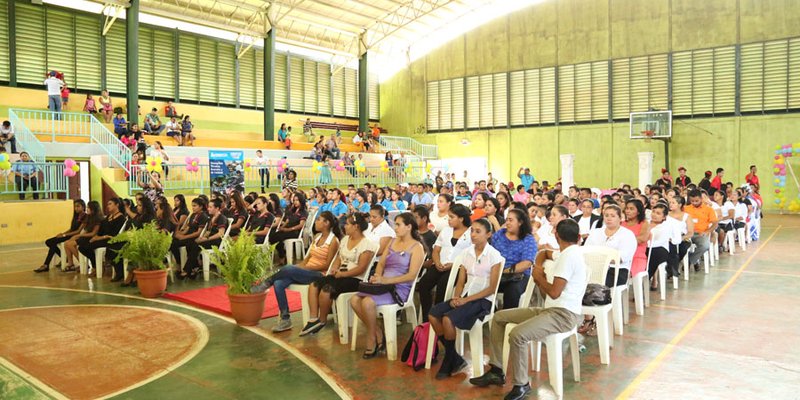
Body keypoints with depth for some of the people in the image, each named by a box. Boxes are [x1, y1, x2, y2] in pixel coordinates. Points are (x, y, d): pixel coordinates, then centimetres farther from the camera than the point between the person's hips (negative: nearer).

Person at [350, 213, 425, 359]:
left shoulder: (417, 247, -4)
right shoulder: (393, 242, 17)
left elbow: (412, 275, -13)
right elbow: (381, 263, 17)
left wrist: (385, 280, -20)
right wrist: (377, 277, -6)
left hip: (400, 288, -7)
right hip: (384, 284, 7)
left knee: (367, 302, -28)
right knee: (354, 300, -15)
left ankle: (372, 339, -5)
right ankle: (378, 334, -2)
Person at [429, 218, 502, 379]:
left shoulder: (494, 255, -7)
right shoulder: (466, 252, 10)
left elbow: (492, 288, -10)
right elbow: (461, 281, 11)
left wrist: (466, 299, -16)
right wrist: (456, 297, -10)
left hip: (483, 300, -6)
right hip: (465, 297, 6)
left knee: (448, 319, -28)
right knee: (433, 315, -17)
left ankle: (449, 362, -5)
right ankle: (456, 359, -6)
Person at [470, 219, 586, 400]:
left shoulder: (568, 255, -17)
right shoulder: (569, 252, 13)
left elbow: (554, 292, -22)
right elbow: (543, 253, 33)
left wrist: (539, 277, -3)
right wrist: (539, 269, 11)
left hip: (564, 314, -10)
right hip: (552, 309, 10)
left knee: (517, 335, -32)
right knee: (499, 317, 8)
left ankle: (522, 385, -12)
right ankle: (496, 371, 10)